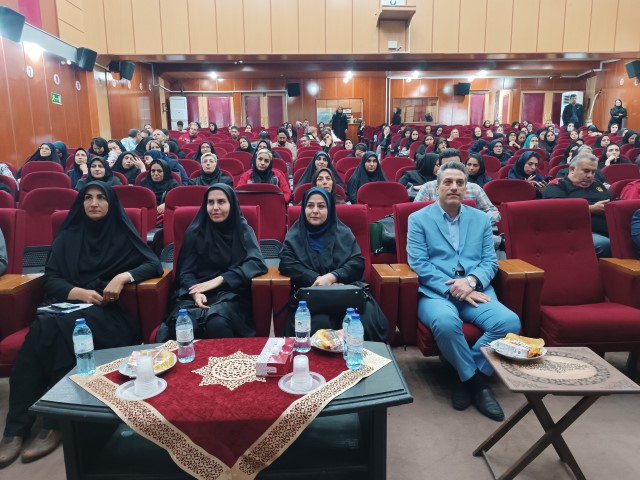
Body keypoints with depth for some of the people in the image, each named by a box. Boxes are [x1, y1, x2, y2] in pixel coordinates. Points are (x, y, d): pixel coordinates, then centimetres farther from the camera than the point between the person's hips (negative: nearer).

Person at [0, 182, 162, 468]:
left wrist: (123, 276, -17)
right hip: (67, 305, 2)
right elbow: (50, 278, 8)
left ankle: (56, 421, -25)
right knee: (42, 328, -32)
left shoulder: (122, 234, 9)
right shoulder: (67, 235, 15)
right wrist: (80, 292, -12)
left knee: (59, 328, -33)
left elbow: (154, 265, 1)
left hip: (106, 312, -2)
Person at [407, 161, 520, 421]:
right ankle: (475, 379, -9)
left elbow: (490, 262, 10)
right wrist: (453, 288, -15)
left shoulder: (481, 219, 16)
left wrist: (470, 281, -13)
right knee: (446, 322, -37)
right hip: (436, 293, -3)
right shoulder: (418, 219, 5)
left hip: (475, 291, 4)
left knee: (510, 321, -25)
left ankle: (467, 376, -7)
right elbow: (418, 264, -4)